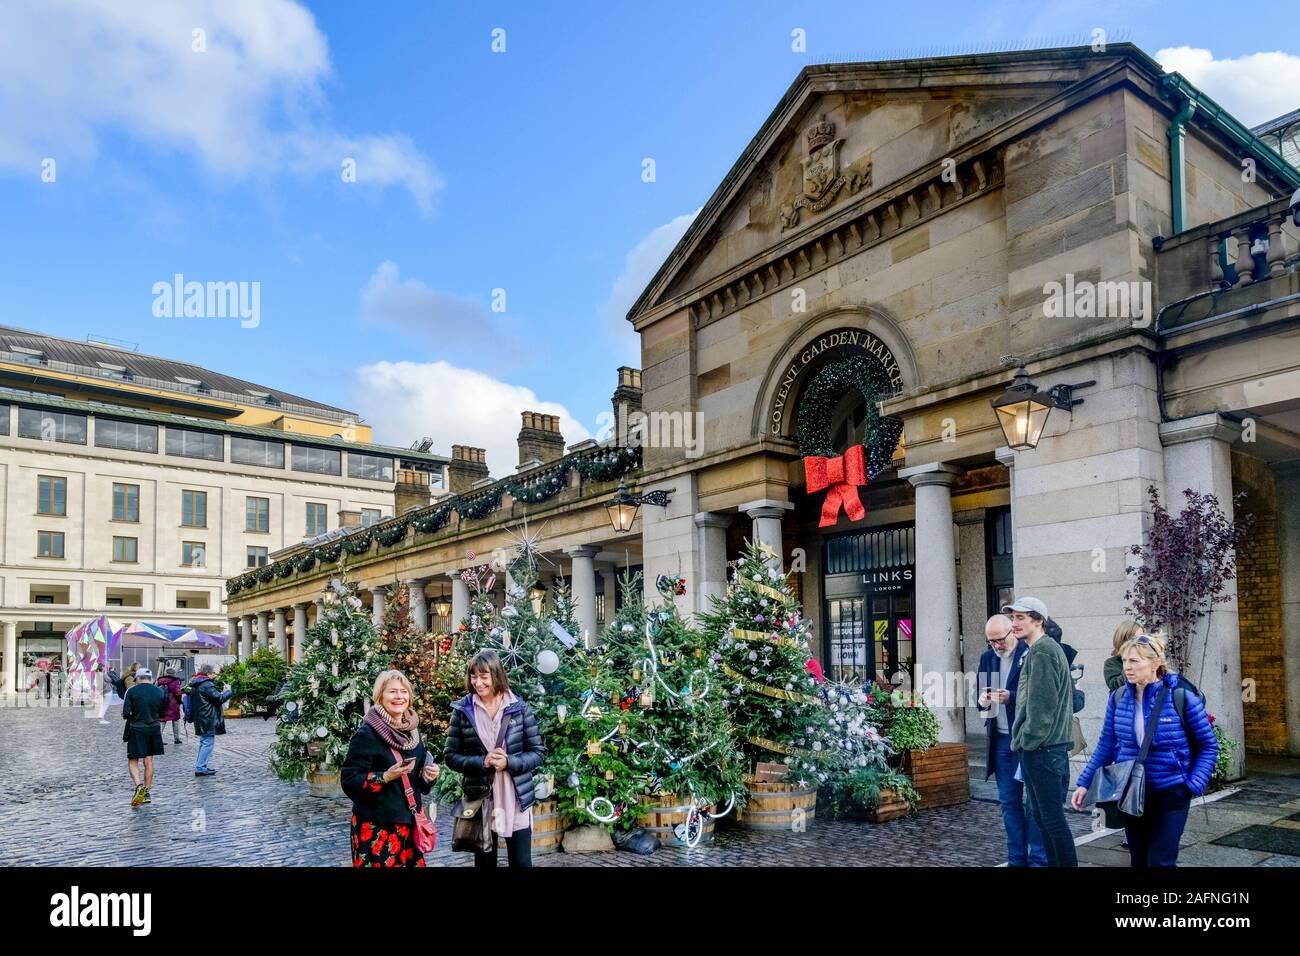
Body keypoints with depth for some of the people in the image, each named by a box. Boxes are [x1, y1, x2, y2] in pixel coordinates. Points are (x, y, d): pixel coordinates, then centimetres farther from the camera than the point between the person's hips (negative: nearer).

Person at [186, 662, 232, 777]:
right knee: (208, 743, -5)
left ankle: (201, 766, 25)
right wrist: (228, 691, -4)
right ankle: (200, 768, -4)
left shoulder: (195, 685, 14)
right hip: (208, 720, -10)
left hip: (200, 719, 10)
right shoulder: (207, 685, -18)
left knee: (204, 742, 19)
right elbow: (219, 698, -20)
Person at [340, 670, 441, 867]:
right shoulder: (367, 733, -12)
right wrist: (385, 777, -25)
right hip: (377, 827, -6)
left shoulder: (412, 730, 9)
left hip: (409, 821, 6)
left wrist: (429, 775, 0)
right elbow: (349, 780, -15)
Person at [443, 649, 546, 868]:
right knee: (484, 862, 13)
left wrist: (508, 762, -18)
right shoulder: (463, 710, -2)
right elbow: (451, 755, -1)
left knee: (521, 862, 6)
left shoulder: (518, 708, -3)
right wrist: (482, 762, -17)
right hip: (479, 800, 1)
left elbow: (538, 752, -1)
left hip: (516, 801, -1)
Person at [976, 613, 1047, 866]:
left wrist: (1011, 698, -27)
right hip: (1001, 739, 6)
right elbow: (982, 693, 17)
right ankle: (1016, 858, 19)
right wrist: (983, 700, -6)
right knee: (1009, 802, 11)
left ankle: (1038, 858, 10)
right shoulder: (987, 658, 9)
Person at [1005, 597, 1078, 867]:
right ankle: (1054, 862, 22)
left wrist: (1029, 739, -14)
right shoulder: (1043, 648, 17)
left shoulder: (1041, 651, -14)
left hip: (1041, 747, -10)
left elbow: (1042, 704, -19)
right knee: (1043, 814, 15)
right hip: (1044, 746, 10)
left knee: (1052, 817, -5)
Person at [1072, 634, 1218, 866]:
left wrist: (1194, 785, -14)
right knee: (1138, 860, 15)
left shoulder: (1181, 697, -14)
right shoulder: (1118, 698, -3)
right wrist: (1085, 783, 2)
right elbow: (1106, 745, 6)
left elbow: (1208, 746, -4)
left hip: (1170, 793, -4)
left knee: (1160, 861, -8)